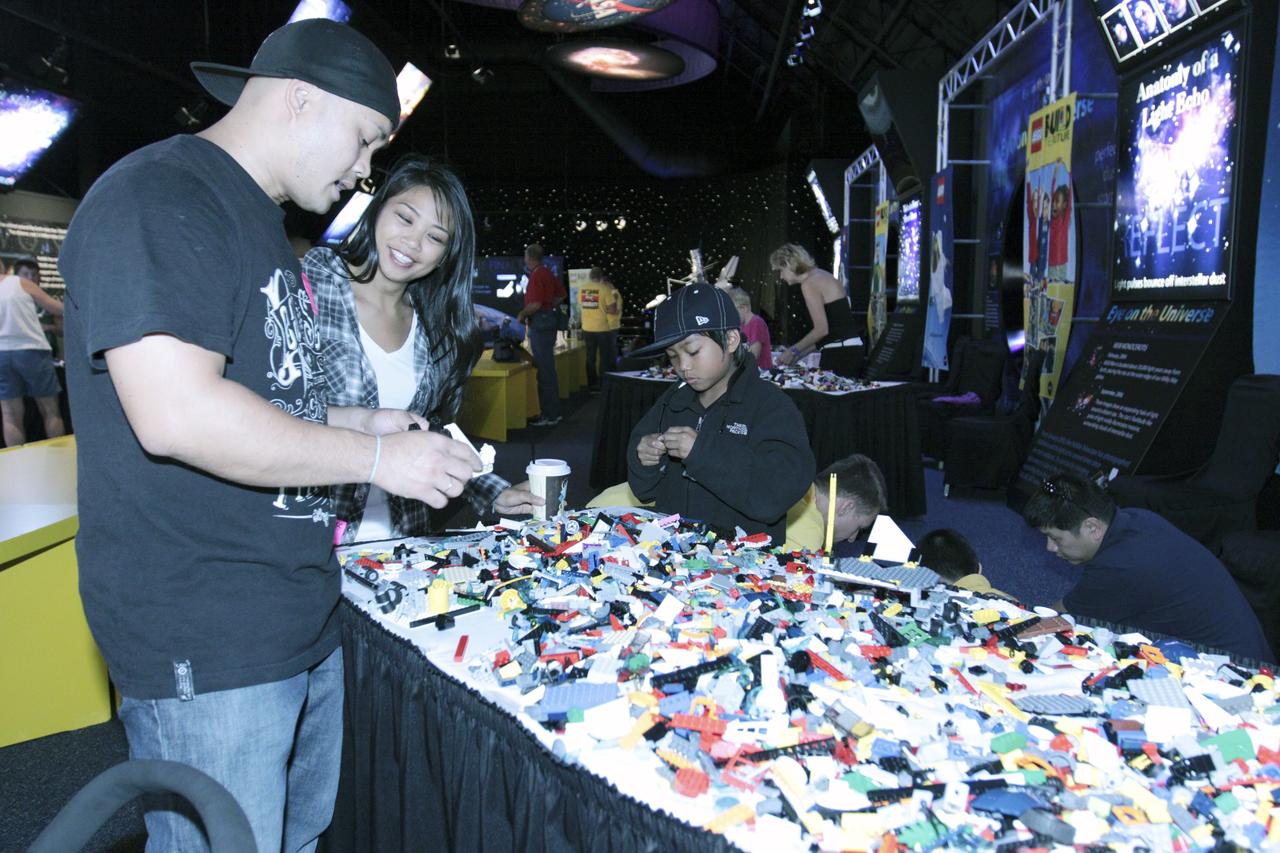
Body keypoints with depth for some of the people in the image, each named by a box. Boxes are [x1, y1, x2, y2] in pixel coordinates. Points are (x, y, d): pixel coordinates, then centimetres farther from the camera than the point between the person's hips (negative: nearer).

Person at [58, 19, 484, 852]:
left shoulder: (259, 222, 18)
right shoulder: (156, 200, -15)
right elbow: (175, 413, -27)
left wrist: (356, 423, 10)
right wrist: (376, 457, -19)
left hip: (300, 620, 10)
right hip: (206, 643, -10)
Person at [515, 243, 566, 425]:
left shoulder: (536, 275, -15)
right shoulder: (548, 273, 14)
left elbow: (536, 304, -22)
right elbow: (561, 294, 25)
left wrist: (522, 314, -7)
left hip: (540, 322, -10)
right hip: (549, 319, 10)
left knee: (544, 370, -7)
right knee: (548, 368, 15)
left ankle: (549, 415, -4)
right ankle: (553, 411, 21)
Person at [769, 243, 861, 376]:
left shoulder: (809, 284, -9)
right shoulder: (822, 275, 18)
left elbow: (821, 329, -15)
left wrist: (794, 350, -2)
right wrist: (801, 353, 18)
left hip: (840, 354, -9)